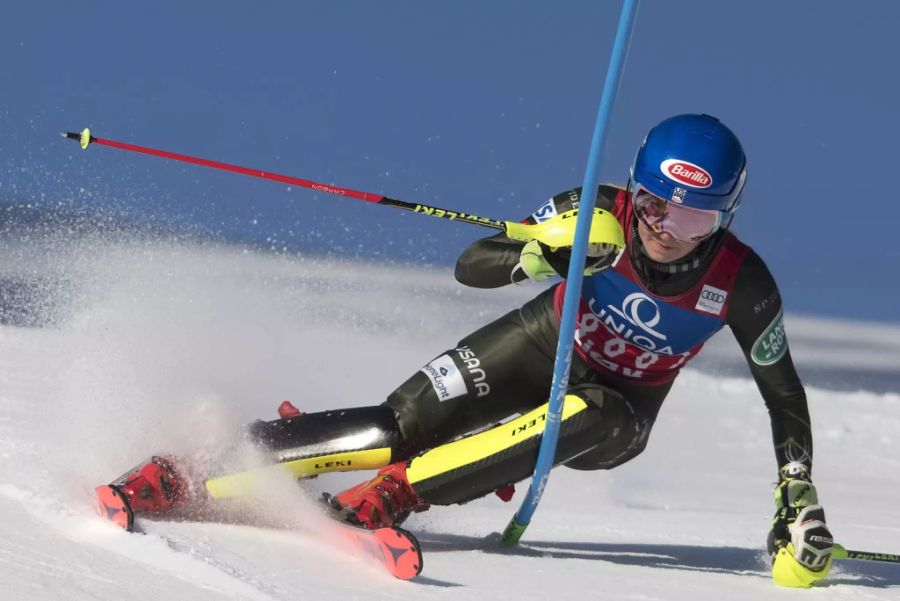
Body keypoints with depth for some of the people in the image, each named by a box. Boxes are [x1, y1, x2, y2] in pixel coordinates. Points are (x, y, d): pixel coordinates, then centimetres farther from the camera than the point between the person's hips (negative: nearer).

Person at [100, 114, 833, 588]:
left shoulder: (741, 284, -25)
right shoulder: (598, 215, -24)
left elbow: (785, 397, -11)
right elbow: (469, 265, -21)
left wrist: (799, 507, -17)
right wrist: (546, 253, -41)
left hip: (618, 414, 0)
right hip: (544, 344, 0)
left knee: (591, 420, -37)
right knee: (400, 426, -21)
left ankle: (397, 493, -32)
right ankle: (198, 472, -17)